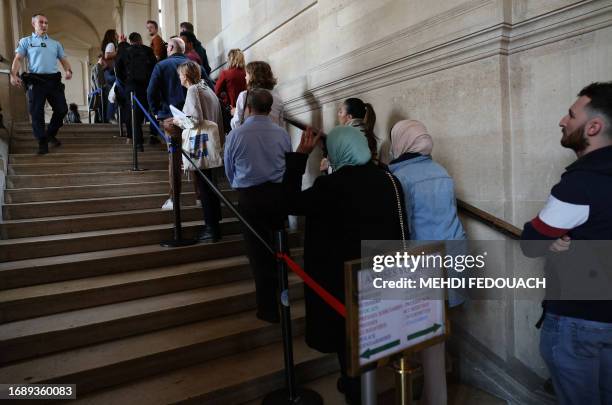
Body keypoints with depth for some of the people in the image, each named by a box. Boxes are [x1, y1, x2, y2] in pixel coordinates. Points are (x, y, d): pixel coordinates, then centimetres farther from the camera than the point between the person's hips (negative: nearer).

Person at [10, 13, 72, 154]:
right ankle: (42, 142, 3)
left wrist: (68, 71, -8)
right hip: (36, 80, -3)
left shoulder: (55, 44, 21)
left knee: (62, 109, -2)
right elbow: (18, 59, 3)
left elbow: (64, 59, 16)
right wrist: (14, 74, -14)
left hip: (54, 80, 3)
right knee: (37, 112, -4)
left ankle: (51, 134, 20)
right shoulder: (26, 41, 12)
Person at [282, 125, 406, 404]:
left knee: (347, 334, 16)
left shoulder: (330, 186, -22)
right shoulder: (389, 180, -5)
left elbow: (290, 202, -12)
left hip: (345, 276, -5)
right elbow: (400, 227, 0)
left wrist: (300, 154, -10)